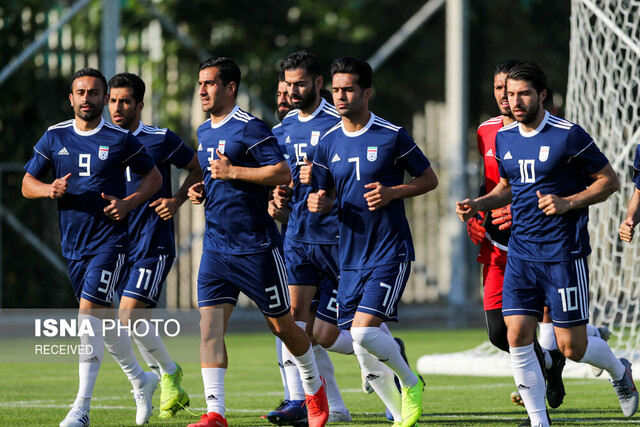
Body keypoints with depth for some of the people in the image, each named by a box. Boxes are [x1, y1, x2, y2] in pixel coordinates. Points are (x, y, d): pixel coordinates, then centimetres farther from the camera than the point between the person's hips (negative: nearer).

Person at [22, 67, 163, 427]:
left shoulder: (120, 140, -3)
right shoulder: (54, 137, 6)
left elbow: (154, 176, 7)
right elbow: (27, 184, 11)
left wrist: (128, 203, -10)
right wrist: (50, 189, -11)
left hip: (110, 240, -5)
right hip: (73, 245, 5)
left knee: (90, 311, -17)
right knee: (103, 318, 13)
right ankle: (141, 381, 35)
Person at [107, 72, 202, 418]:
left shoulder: (160, 140, -5)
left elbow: (198, 169, 5)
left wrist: (177, 200, -9)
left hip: (153, 245, -6)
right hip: (120, 246, 6)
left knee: (130, 314, -18)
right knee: (135, 320, 9)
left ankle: (169, 372, 3)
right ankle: (170, 389, 24)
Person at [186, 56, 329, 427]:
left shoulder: (251, 128, -12)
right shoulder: (204, 132, 14)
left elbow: (283, 173, -19)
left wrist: (232, 172, -19)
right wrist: (201, 190, 9)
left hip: (256, 247, -7)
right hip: (216, 247, 7)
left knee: (282, 325, 6)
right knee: (210, 326, -8)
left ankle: (315, 387, 30)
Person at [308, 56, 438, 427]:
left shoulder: (392, 136, -6)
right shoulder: (329, 143, 8)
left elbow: (430, 179, 2)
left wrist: (393, 193, -14)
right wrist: (318, 202, -5)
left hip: (390, 251, -6)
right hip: (351, 256, 6)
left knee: (364, 331, -20)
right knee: (364, 354, 3)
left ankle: (411, 383, 6)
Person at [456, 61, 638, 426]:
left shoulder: (569, 136, -11)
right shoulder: (504, 138, 7)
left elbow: (609, 180, -5)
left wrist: (567, 203, -18)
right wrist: (478, 204, 5)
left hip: (564, 254, -5)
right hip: (521, 254, 5)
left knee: (572, 347, -1)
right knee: (517, 337, -7)